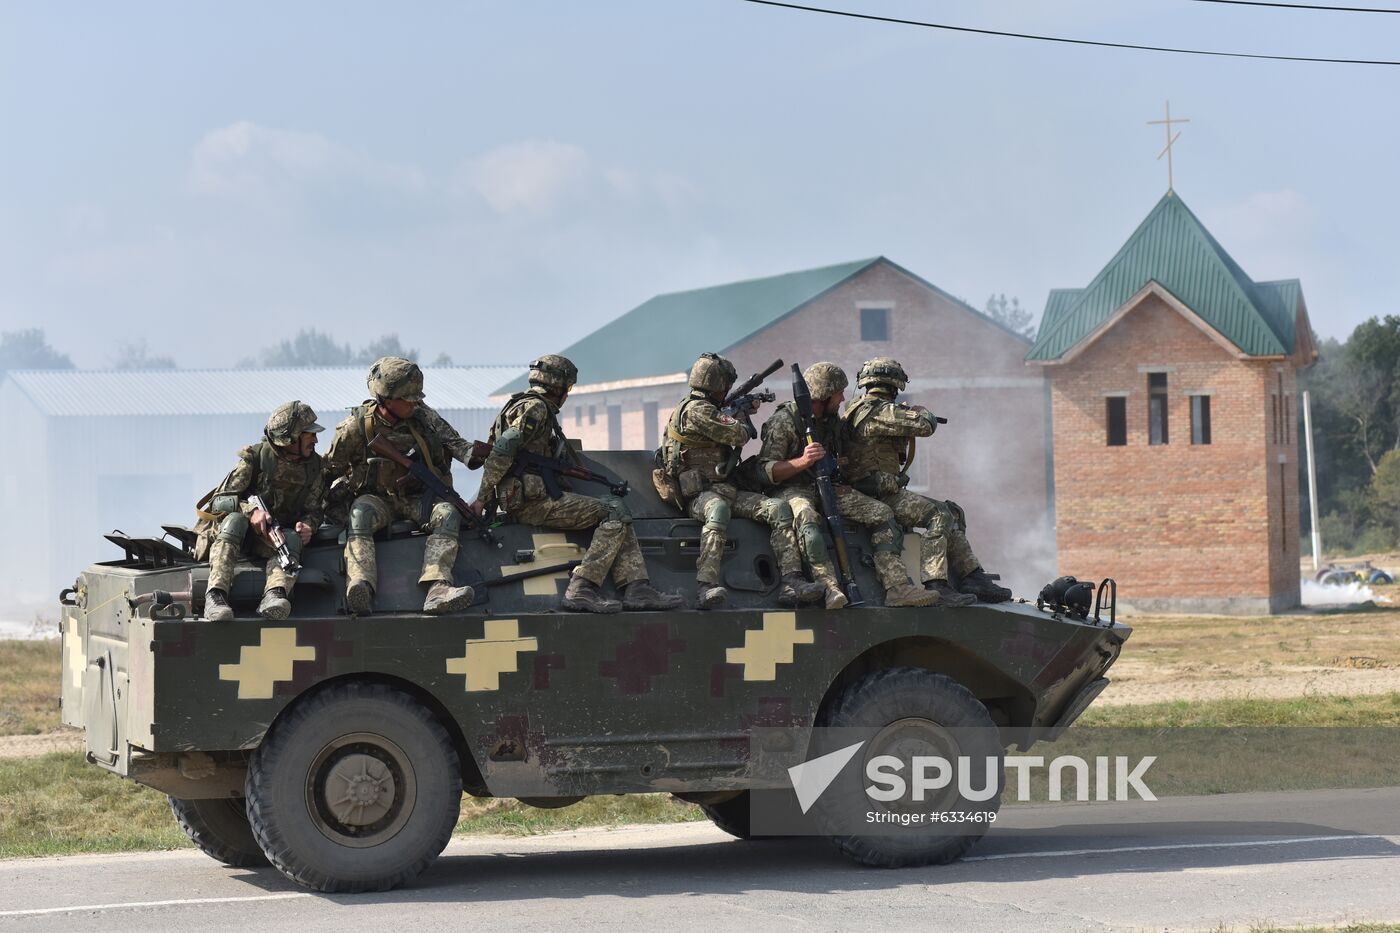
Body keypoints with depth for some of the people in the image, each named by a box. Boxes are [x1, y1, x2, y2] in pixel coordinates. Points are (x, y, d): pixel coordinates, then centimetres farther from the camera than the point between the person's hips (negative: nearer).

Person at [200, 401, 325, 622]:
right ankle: (216, 595, -51)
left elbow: (313, 509, 7)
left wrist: (308, 526, -17)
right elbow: (220, 500, -13)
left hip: (274, 535, 3)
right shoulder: (255, 457, -13)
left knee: (292, 538, -29)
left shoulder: (313, 466, 0)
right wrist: (251, 511, -31)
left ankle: (275, 595, -55)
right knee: (235, 519, -36)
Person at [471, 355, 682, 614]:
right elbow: (502, 451, -18)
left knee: (616, 507, 7)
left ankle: (636, 588, -5)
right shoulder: (535, 408, -8)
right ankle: (581, 589, -20)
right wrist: (482, 499, -17)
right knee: (615, 513, -13)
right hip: (531, 501, -10)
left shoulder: (537, 407, 25)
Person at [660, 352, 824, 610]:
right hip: (700, 494, -9)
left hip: (727, 491, 9)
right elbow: (738, 435, -12)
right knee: (718, 509, -43)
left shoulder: (704, 408, 22)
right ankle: (706, 587, -51)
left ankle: (791, 583, -22)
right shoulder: (696, 410, -10)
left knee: (778, 508, -10)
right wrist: (740, 421, 10)